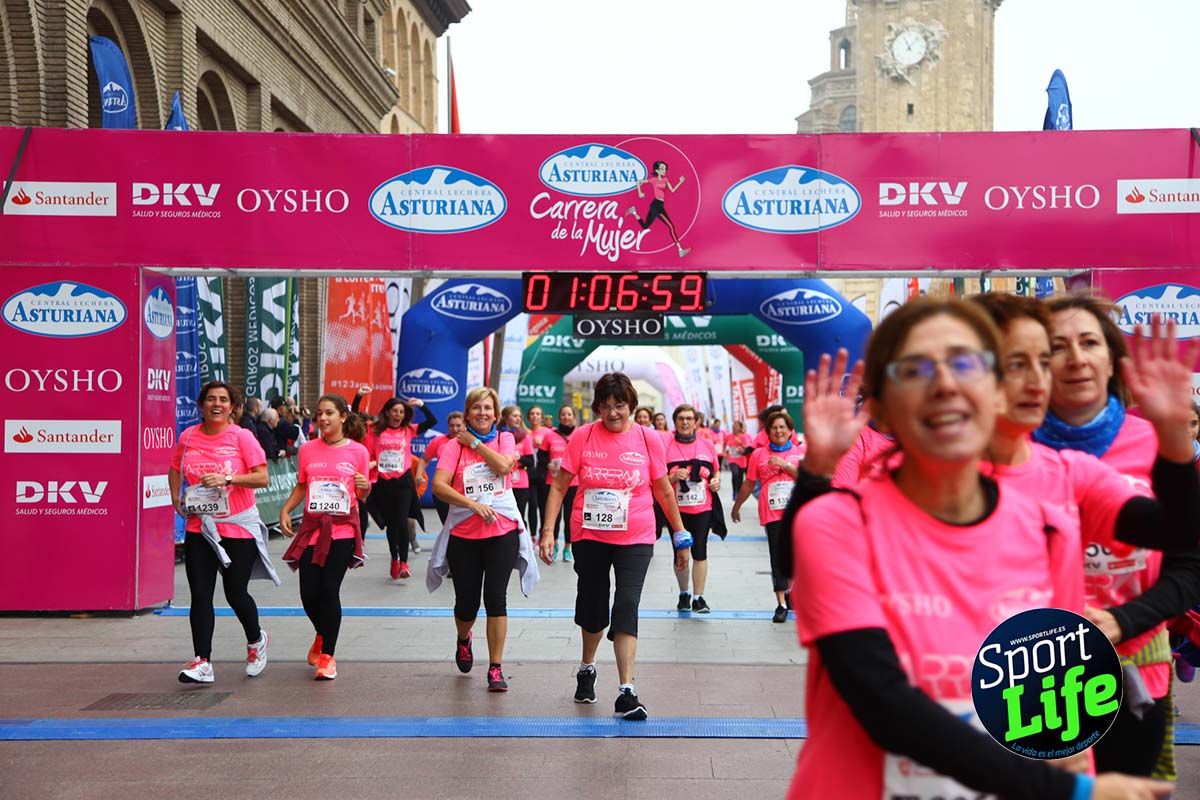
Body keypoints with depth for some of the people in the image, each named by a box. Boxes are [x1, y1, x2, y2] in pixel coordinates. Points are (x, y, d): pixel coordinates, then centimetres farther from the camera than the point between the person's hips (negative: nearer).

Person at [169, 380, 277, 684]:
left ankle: (256, 641, 33)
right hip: (199, 527, 3)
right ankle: (202, 662, 4)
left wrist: (227, 479, -23)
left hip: (238, 527, -3)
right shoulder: (188, 437, 4)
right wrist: (176, 500, 9)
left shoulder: (242, 437, -7)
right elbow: (175, 470, 22)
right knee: (200, 596, -1)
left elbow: (262, 478, -12)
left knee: (236, 594, 5)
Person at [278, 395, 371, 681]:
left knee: (330, 590, -7)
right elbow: (301, 486, 15)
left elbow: (362, 496, 6)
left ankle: (327, 655, 7)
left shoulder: (358, 451, 0)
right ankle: (322, 635, 34)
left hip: (343, 529, -3)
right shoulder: (307, 449, 6)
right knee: (309, 593, 2)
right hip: (312, 527, 3)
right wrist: (285, 510, 1)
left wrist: (364, 487, -16)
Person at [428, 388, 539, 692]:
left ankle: (496, 668, 2)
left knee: (496, 597, -7)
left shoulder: (505, 438, 6)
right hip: (463, 533, 0)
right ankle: (463, 640, 42)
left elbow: (503, 465, -15)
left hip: (503, 530, 0)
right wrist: (473, 504, -21)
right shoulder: (454, 445, 0)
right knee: (467, 602, 7)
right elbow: (439, 486, -12)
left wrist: (474, 442, -8)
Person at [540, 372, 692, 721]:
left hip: (635, 539, -1)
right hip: (589, 536, 1)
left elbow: (664, 490, 6)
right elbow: (559, 486, 0)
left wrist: (681, 537, 9)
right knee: (592, 605, 14)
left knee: (626, 607, -13)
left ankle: (626, 693, -10)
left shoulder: (648, 439, -4)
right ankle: (587, 669, 42)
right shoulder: (582, 437, -5)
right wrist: (548, 531, -8)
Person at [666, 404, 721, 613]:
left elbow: (716, 471, 20)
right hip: (677, 510, -1)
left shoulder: (707, 445, 7)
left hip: (702, 508, 1)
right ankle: (683, 594, 26)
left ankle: (699, 598, 2)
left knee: (700, 552, -4)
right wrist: (674, 477, -18)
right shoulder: (665, 447, -2)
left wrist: (716, 480, -1)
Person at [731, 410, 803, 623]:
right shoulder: (759, 455, 7)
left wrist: (785, 465, -13)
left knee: (794, 553, -3)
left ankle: (789, 590, 25)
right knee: (777, 557, -1)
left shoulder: (801, 452, 7)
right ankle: (781, 604, 4)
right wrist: (736, 507, 22)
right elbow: (748, 484, 16)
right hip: (772, 513, 0)